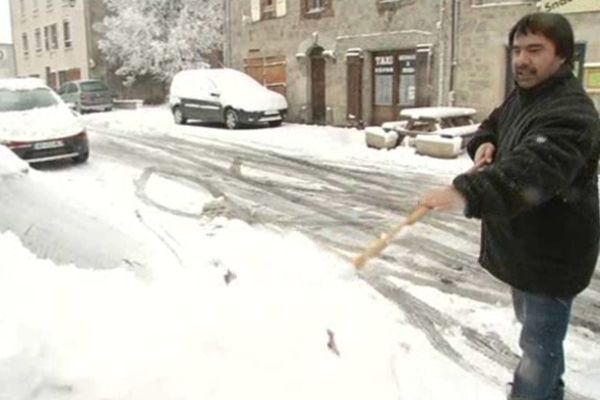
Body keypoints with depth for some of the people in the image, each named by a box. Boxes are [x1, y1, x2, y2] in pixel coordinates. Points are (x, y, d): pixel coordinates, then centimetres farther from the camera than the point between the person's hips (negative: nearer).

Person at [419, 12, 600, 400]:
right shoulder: (520, 97, 6)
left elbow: (531, 168, -44)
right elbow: (491, 127, 21)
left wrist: (466, 192, -59)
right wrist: (484, 144, -4)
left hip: (552, 250, -10)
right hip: (522, 242, 10)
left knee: (539, 341, 0)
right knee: (533, 324, 28)